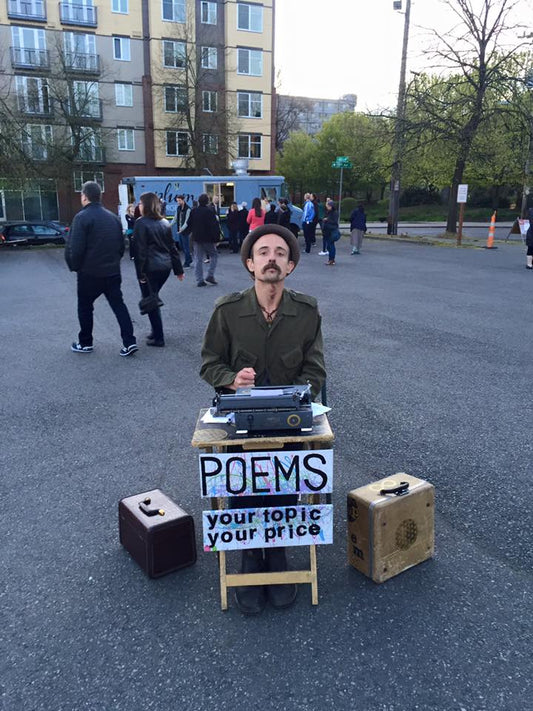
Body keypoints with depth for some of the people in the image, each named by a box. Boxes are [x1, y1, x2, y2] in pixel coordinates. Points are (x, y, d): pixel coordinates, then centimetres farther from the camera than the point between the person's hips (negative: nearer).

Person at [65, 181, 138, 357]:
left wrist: (75, 266, -2)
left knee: (85, 306, 11)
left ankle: (85, 343, 21)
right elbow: (121, 245, 13)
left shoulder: (82, 217, -12)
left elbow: (76, 248, -17)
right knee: (118, 304, 8)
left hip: (89, 273, -5)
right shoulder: (113, 217, 8)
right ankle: (129, 342, 0)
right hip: (113, 271, 5)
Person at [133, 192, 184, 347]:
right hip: (165, 266, 7)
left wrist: (140, 272, -12)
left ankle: (158, 338, 5)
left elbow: (140, 250, -13)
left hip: (150, 268, -7)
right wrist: (178, 269, 15)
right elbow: (172, 247, 12)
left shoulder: (142, 223, -9)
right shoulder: (164, 223, 11)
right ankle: (156, 332, 25)